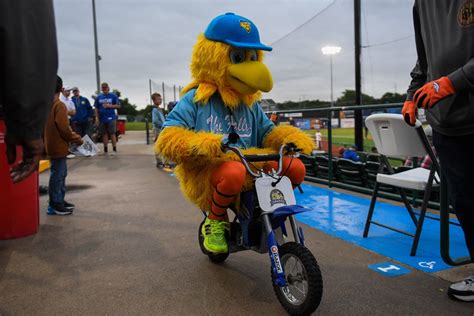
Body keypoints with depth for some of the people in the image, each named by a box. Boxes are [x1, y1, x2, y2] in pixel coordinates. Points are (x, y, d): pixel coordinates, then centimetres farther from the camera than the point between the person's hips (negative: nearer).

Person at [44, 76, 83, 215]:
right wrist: (77, 139, -10)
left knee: (61, 174, 17)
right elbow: (64, 128, -21)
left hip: (52, 145, 9)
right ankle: (55, 205, 4)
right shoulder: (59, 105, -16)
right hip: (58, 146, -9)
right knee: (57, 175, -3)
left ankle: (59, 201, 24)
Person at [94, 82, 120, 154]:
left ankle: (114, 149, -1)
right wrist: (97, 118, 4)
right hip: (102, 119, 3)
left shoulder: (113, 96, 2)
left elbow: (118, 106, 2)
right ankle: (105, 149, 15)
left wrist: (109, 106, -11)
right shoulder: (98, 97, 10)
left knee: (112, 133, -5)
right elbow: (96, 108, 11)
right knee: (104, 134, 8)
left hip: (111, 118, -3)